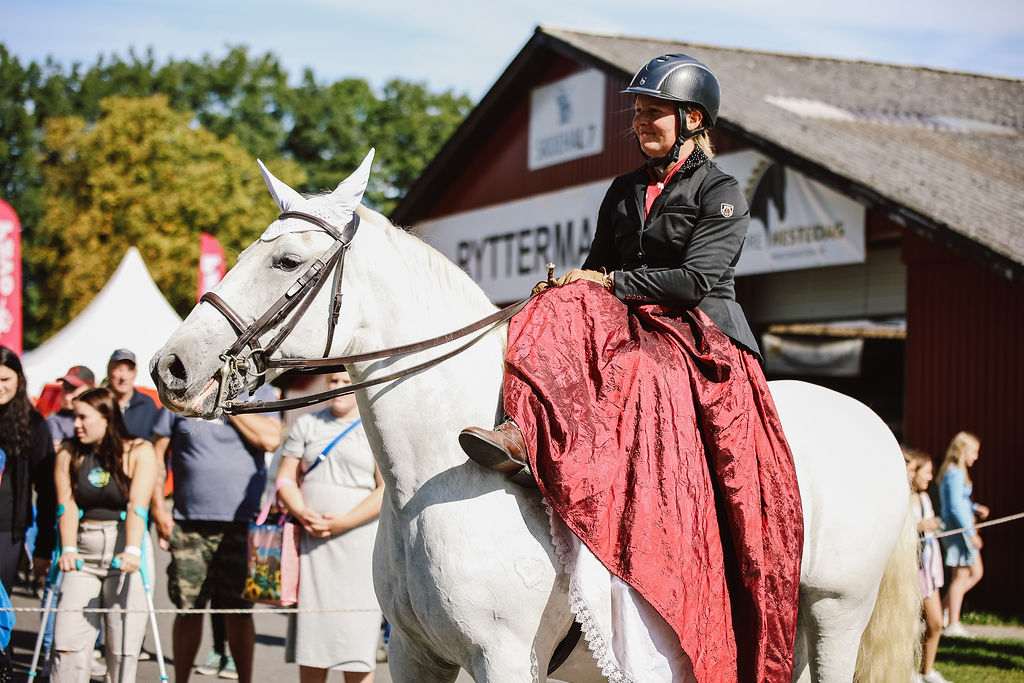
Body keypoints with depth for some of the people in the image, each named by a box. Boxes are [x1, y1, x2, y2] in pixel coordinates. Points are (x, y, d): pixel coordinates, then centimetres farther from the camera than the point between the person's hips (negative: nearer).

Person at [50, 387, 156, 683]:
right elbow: (67, 505, -4)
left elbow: (137, 506, -15)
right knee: (68, 643, -7)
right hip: (83, 554, 3)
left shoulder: (138, 452, -3)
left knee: (123, 646, -6)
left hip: (124, 551, -3)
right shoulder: (69, 454, 8)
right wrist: (68, 549, -20)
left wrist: (132, 550, -29)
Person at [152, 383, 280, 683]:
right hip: (189, 523, 1)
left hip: (241, 523, -1)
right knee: (189, 610, 3)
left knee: (239, 611, 2)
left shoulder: (260, 393, 6)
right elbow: (158, 454, 10)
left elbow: (270, 440, -12)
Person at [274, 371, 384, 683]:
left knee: (356, 635, -6)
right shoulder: (306, 424, 14)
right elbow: (285, 479, 12)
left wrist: (342, 523, -15)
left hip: (359, 543, -3)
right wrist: (302, 513, -8)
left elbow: (387, 490, -6)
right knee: (310, 630, 2)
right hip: (312, 543, 3)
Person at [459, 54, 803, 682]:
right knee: (562, 316, -26)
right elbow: (598, 269, 18)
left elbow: (695, 280, -12)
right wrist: (567, 290, -4)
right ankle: (524, 431, -49)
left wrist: (609, 283, -12)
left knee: (642, 378, -38)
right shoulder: (623, 192, 20)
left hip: (703, 340, -6)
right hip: (633, 331, 6)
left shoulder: (721, 193, 0)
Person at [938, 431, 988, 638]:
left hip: (963, 527, 10)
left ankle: (945, 607, 16)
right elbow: (955, 506, -21)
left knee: (976, 573, 14)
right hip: (957, 527, -10)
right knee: (960, 576, -3)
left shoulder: (954, 471, 14)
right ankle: (952, 624, 4)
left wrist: (975, 508, 9)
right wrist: (971, 533, -20)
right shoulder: (955, 473, -17)